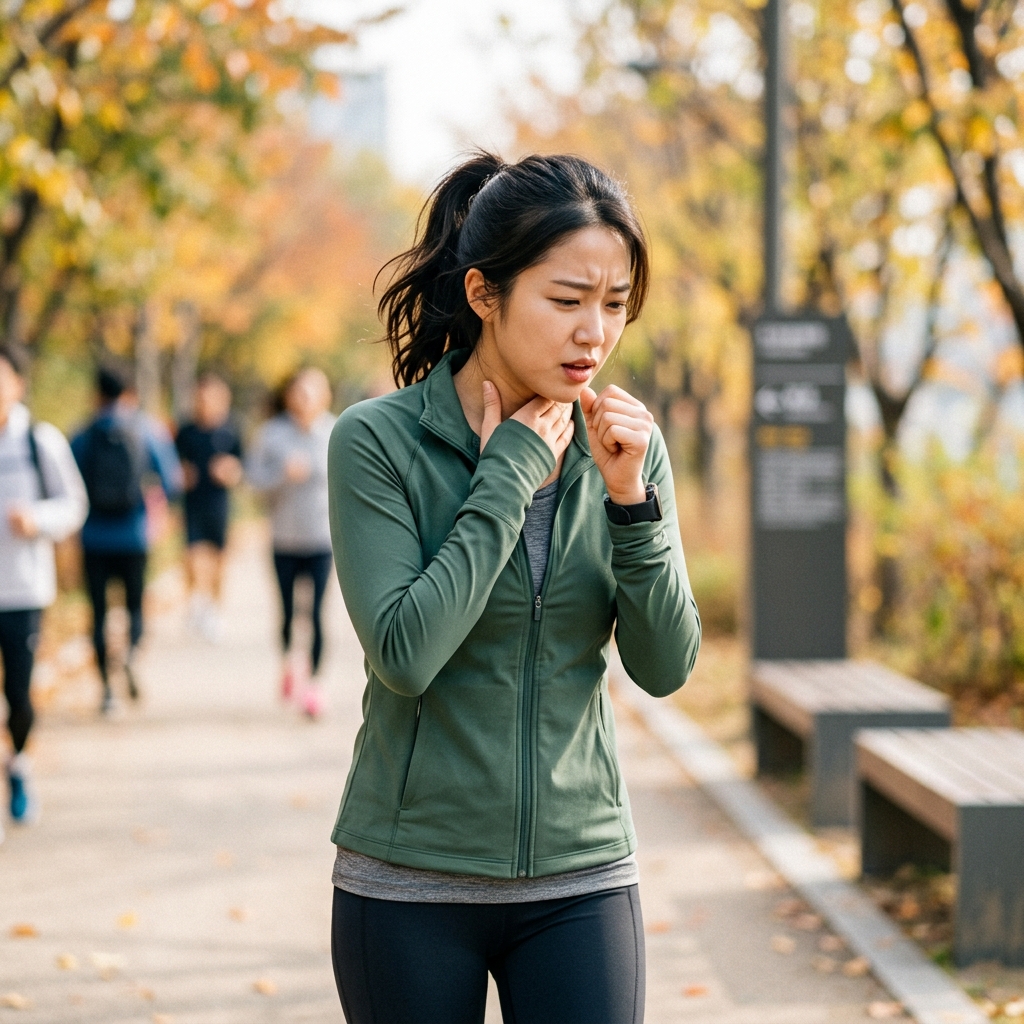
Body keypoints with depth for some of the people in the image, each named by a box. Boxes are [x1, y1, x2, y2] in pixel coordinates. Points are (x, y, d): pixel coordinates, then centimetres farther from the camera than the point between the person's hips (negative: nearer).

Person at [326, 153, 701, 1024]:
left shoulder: (629, 446, 1)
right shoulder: (379, 442, -10)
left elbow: (665, 667, -3)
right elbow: (404, 653, -20)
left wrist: (630, 496, -15)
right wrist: (509, 477, -15)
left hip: (579, 878, 2)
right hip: (411, 884, -2)